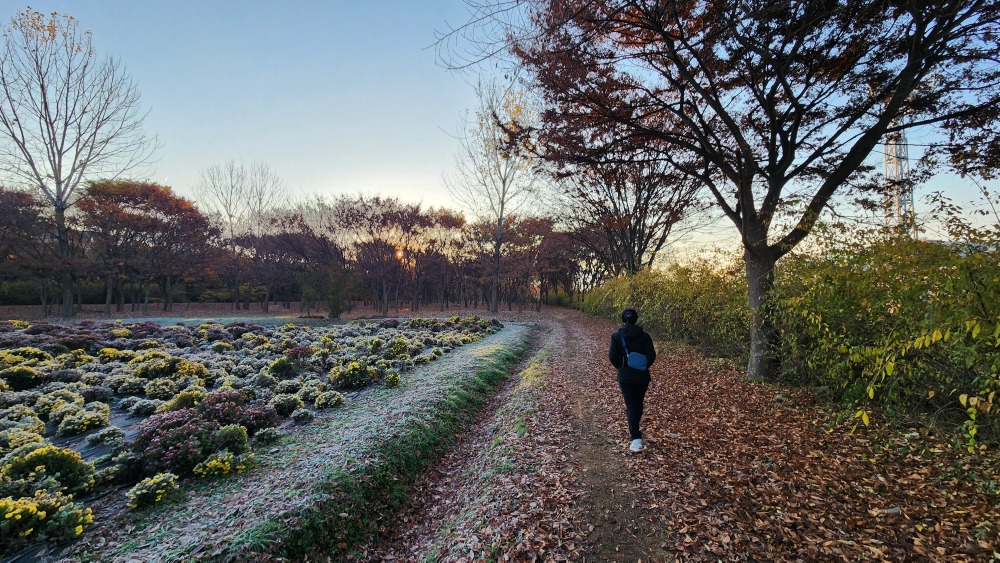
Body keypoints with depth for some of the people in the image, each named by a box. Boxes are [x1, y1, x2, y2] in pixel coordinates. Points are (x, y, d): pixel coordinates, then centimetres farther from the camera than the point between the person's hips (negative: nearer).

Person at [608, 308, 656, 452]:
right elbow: (651, 356, -6)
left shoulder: (617, 336, -6)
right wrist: (644, 367, 12)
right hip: (642, 376, 2)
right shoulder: (644, 335, -2)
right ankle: (635, 430, 38)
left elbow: (613, 356, -11)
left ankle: (636, 439, -12)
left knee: (631, 406, -1)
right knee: (638, 404, 20)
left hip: (625, 377, -2)